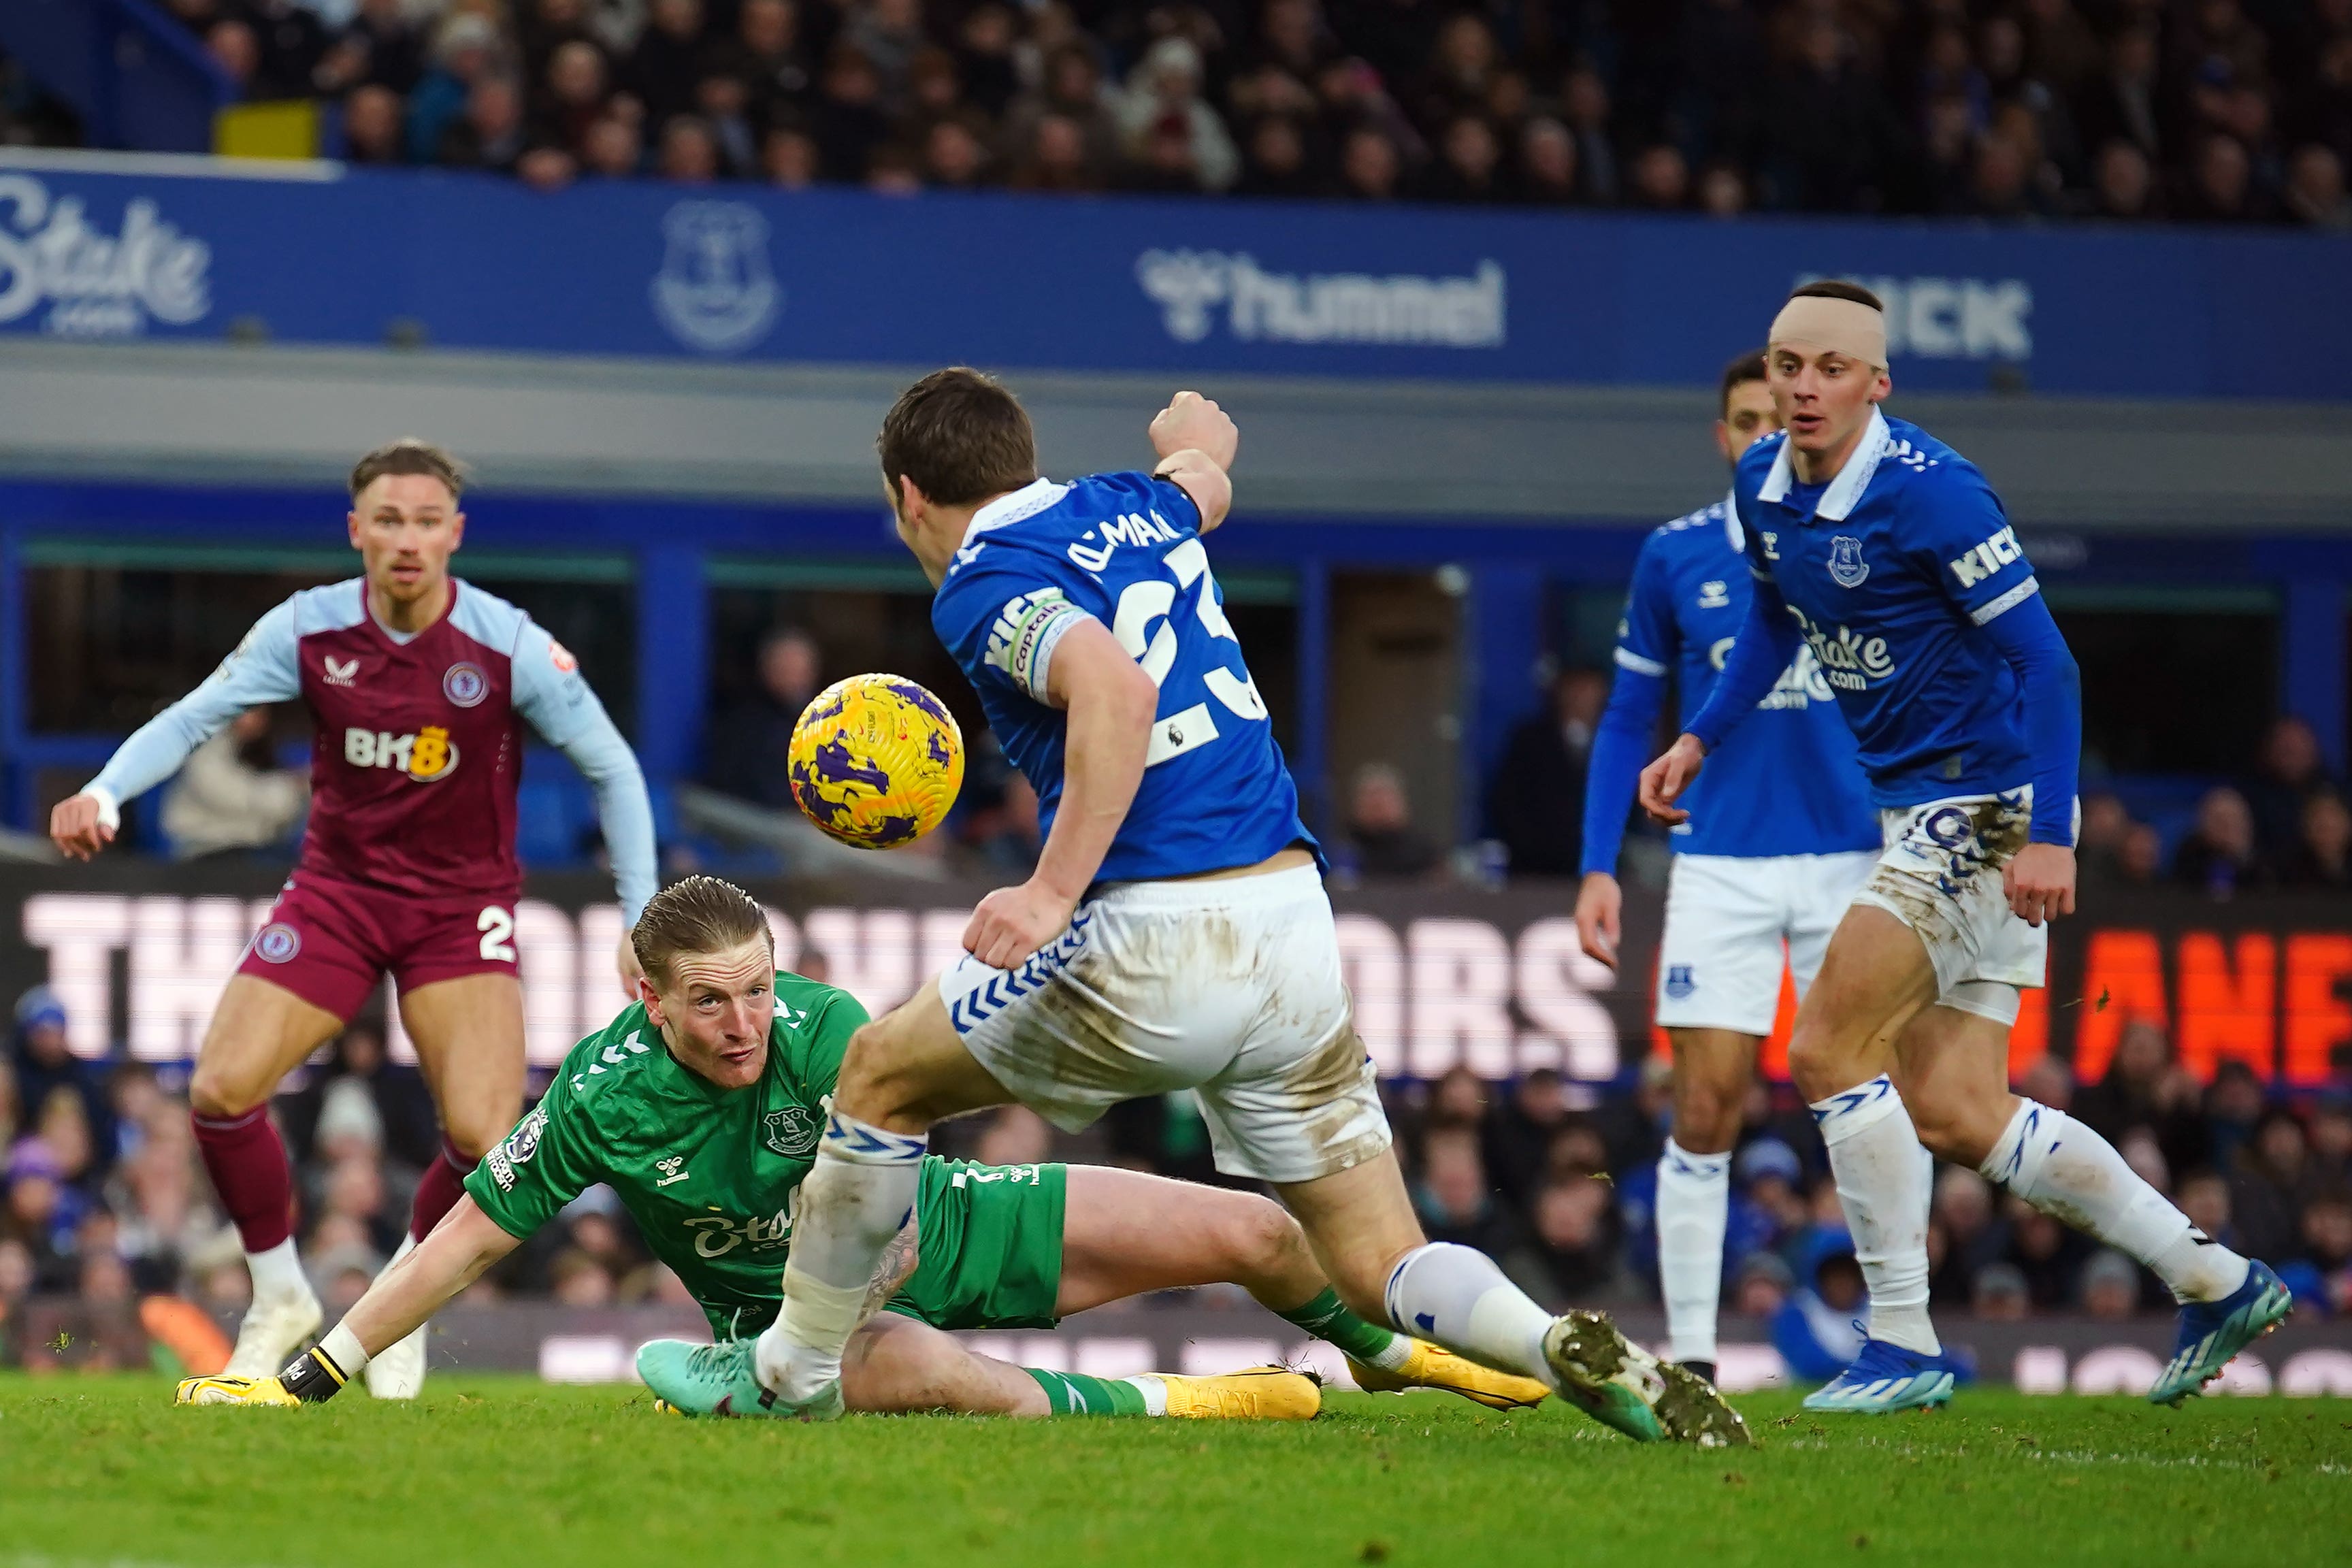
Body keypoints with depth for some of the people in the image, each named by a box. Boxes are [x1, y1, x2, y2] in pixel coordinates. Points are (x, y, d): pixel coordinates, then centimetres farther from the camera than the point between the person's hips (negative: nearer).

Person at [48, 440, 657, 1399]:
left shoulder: (511, 647, -16)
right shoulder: (308, 630, -11)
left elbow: (612, 769, -7)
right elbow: (193, 717, -8)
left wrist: (641, 923, -10)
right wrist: (106, 793, -27)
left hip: (462, 906, -2)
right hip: (337, 888, 2)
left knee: (483, 1137, -19)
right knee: (221, 1092, -15)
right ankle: (280, 1300, 8)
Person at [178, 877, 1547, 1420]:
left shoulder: (822, 1029, -25)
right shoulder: (603, 1097, -24)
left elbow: (885, 1216, -27)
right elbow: (472, 1235, -14)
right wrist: (310, 1382, -15)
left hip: (938, 1229, 2)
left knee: (1254, 1235, 0)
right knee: (920, 1371, -43)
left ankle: (1383, 1349, 33)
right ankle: (1144, 1404, -20)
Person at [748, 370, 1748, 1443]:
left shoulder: (981, 583, -5)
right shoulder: (1130, 508, 18)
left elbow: (1118, 688, -24)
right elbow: (1199, 478, 44)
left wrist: (1053, 890, -26)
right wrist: (1196, 439, 66)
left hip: (1152, 944, -6)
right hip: (1297, 936, 6)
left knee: (881, 1073, 17)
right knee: (1378, 1267, 7)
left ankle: (793, 1370, 24)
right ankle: (1570, 1349, -22)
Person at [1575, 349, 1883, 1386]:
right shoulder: (1675, 557, 4)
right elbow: (1628, 721, 10)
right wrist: (1599, 867, 3)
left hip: (1852, 861, 0)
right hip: (1719, 865, 0)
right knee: (1705, 1108, -6)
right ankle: (1690, 1360, -1)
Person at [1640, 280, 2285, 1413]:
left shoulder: (1928, 492, -21)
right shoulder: (1764, 486, 4)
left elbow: (2042, 659, -20)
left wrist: (2049, 837, -24)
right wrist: (1699, 739, 15)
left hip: (1984, 804, -9)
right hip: (1914, 808, 9)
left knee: (1827, 1053, -13)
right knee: (1954, 1118, 8)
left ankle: (1903, 1343, -4)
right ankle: (2214, 1281, 18)